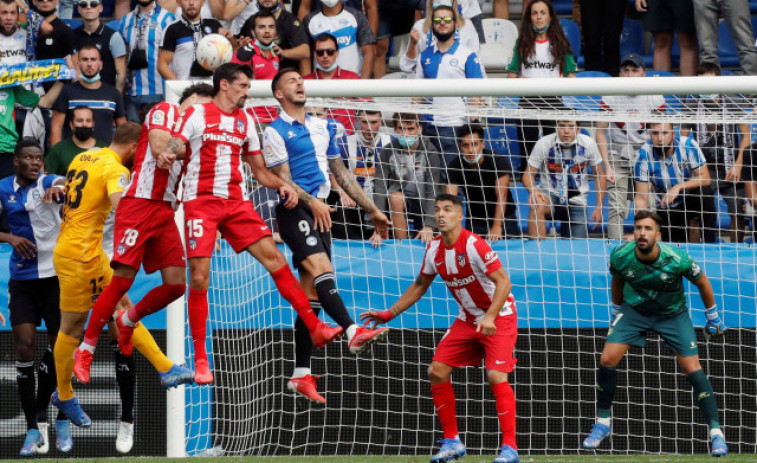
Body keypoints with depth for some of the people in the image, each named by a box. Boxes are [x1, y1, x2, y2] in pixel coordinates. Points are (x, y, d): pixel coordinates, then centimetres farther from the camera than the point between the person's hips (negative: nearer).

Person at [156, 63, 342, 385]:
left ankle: (315, 328, -6)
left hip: (236, 202, 4)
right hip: (200, 201, -4)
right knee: (199, 277, -10)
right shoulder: (196, 114, 2)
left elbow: (260, 170, 21)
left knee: (273, 257, -8)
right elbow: (174, 148, -4)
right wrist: (167, 156, -29)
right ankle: (200, 359, -3)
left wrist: (282, 186, 2)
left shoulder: (245, 121, 17)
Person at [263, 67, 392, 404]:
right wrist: (311, 202, -25)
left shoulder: (322, 127, 20)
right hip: (294, 211, -7)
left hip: (320, 212, 7)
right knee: (321, 267, -27)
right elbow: (283, 179, -11)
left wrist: (372, 209, 22)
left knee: (312, 294, 3)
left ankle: (300, 375, 4)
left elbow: (340, 172, 25)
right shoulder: (276, 132, -2)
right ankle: (353, 332, -45)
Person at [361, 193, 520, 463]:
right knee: (437, 371, -2)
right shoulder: (434, 249, -1)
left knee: (496, 376, -21)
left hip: (499, 317, -7)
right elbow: (420, 286, 15)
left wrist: (490, 317, -38)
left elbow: (503, 282, -26)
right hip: (468, 318, 7)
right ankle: (452, 441, 8)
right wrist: (389, 314, 12)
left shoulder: (474, 246, -23)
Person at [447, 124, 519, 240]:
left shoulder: (498, 161, -17)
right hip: (475, 219, 2)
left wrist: (497, 227, -34)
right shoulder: (456, 167, -11)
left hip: (504, 217, -2)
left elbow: (501, 196, -24)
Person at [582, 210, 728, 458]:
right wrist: (615, 310, 15)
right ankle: (603, 422, 8)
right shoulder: (620, 256, -22)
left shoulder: (676, 259, -29)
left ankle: (715, 432, -2)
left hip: (673, 314, -2)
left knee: (693, 369, -12)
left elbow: (702, 282, -9)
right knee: (607, 360, -12)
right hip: (634, 310, 2)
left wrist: (713, 316, 1)